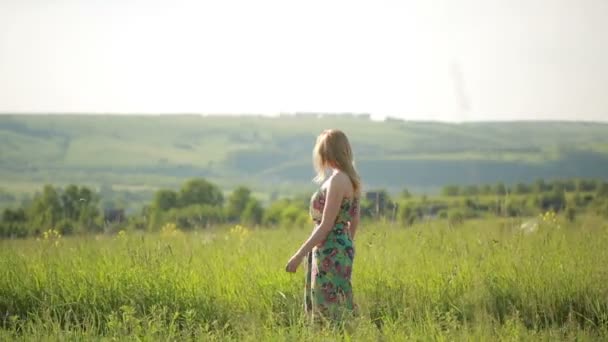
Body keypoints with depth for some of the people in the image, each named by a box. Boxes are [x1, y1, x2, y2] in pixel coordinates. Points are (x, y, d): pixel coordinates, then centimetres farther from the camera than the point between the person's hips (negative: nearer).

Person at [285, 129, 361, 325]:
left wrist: (299, 256, -16)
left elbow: (326, 226, -19)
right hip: (341, 249, 9)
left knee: (328, 317, -5)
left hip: (331, 253, -9)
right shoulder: (350, 178, 10)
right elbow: (354, 221, 16)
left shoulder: (337, 180, -17)